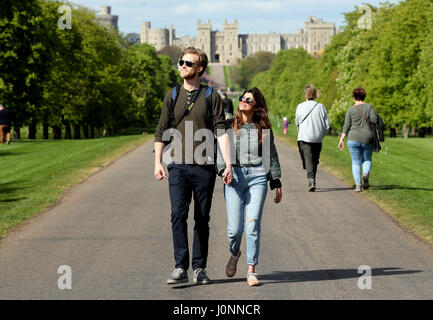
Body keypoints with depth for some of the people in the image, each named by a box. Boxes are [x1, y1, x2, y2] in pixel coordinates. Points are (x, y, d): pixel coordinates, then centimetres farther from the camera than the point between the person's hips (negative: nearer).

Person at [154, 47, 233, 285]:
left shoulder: (211, 96, 3)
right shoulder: (172, 96, 10)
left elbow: (221, 131, -2)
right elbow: (161, 131, 12)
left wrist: (228, 164, -11)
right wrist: (158, 162, 3)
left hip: (204, 167, -1)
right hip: (178, 167, 1)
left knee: (202, 219, 5)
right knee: (178, 215, -10)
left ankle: (199, 268, 12)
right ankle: (180, 268, -9)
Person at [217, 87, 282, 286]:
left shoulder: (264, 129, 11)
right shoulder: (229, 126, 10)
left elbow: (272, 156, 16)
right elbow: (220, 150, 7)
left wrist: (276, 183, 14)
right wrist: (223, 170, -11)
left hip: (258, 177, 0)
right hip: (234, 178, 0)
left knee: (253, 225, -9)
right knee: (234, 228, -5)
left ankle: (251, 271, -1)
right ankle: (234, 254, 28)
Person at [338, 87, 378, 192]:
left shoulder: (351, 109, -1)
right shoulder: (369, 107, 0)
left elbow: (346, 126, -4)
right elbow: (374, 119, -12)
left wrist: (342, 140, -1)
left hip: (353, 139, -1)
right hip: (367, 139, 1)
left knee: (356, 163, 7)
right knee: (367, 160, 17)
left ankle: (358, 184, -8)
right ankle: (366, 174, -14)